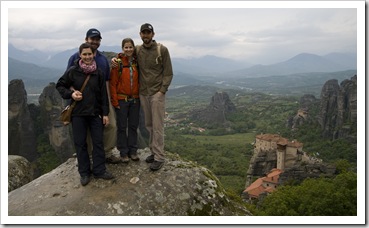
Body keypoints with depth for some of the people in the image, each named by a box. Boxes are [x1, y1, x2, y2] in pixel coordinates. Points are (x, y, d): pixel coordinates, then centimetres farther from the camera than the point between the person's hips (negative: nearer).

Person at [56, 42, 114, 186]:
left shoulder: (98, 73, 1)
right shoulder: (73, 71, -4)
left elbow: (103, 94, 4)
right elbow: (59, 85, 7)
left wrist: (105, 113, 2)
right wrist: (70, 94, -11)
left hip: (95, 113, 1)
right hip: (78, 113, -1)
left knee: (98, 142, 5)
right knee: (80, 143, 6)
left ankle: (99, 170, 18)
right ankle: (84, 172, 19)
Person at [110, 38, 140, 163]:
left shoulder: (137, 62, 3)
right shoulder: (118, 62, -8)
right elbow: (113, 83, -7)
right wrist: (114, 101, -10)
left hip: (135, 99, 4)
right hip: (121, 99, -3)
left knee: (133, 125, 11)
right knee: (122, 126, 6)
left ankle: (133, 151, 23)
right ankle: (123, 152, 18)